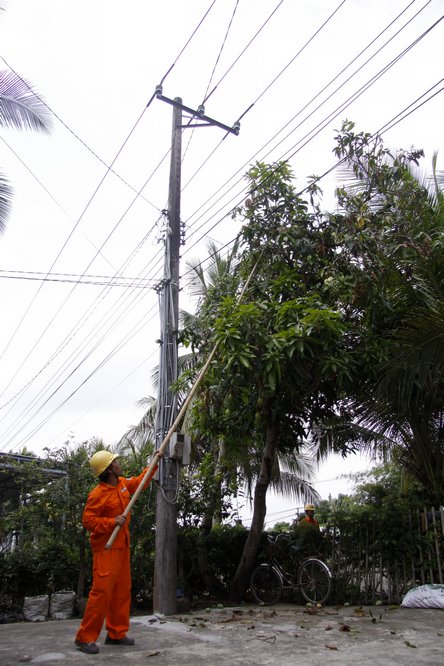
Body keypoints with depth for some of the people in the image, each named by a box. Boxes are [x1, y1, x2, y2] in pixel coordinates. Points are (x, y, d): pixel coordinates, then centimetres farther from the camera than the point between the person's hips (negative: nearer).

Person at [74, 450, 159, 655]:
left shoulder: (123, 484, 6)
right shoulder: (98, 494, -18)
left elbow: (140, 482, 25)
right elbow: (87, 521, -19)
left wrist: (154, 463, 21)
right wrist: (112, 521, -25)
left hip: (122, 546, 8)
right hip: (106, 548, -8)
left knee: (122, 591, 10)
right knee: (102, 591, -10)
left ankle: (116, 634, 19)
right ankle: (85, 637, 1)